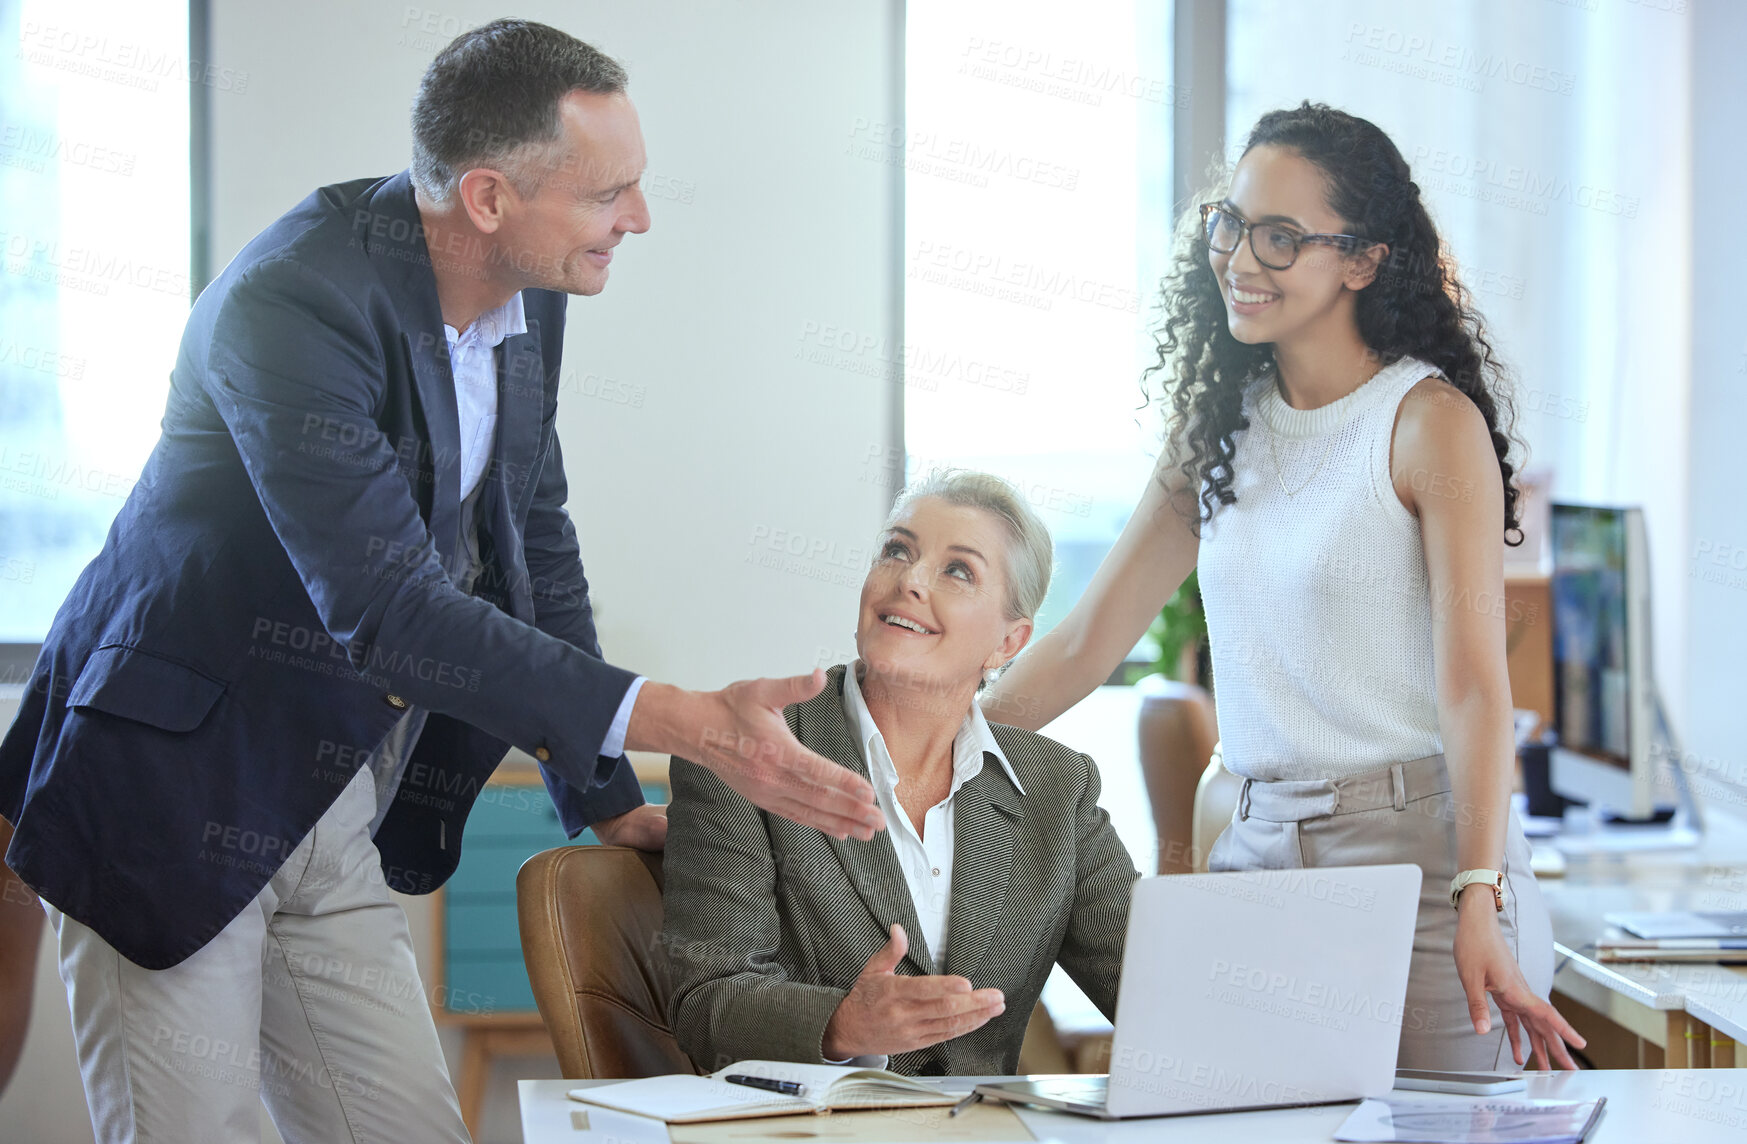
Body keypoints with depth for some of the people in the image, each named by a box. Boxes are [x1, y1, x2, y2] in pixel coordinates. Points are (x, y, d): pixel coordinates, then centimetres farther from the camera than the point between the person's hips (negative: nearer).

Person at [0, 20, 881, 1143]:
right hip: (180, 788, -7)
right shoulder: (292, 301, -26)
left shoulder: (529, 302, 1)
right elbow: (388, 612, -32)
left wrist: (606, 798, 16)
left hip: (344, 816, 7)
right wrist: (687, 722, -36)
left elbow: (534, 540, 15)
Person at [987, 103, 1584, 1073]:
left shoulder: (1431, 421, -7)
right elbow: (1088, 640, 14)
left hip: (1418, 852, -5)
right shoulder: (1221, 428, 13)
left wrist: (1479, 908, -23)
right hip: (1258, 849, 6)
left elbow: (1474, 682, -14)